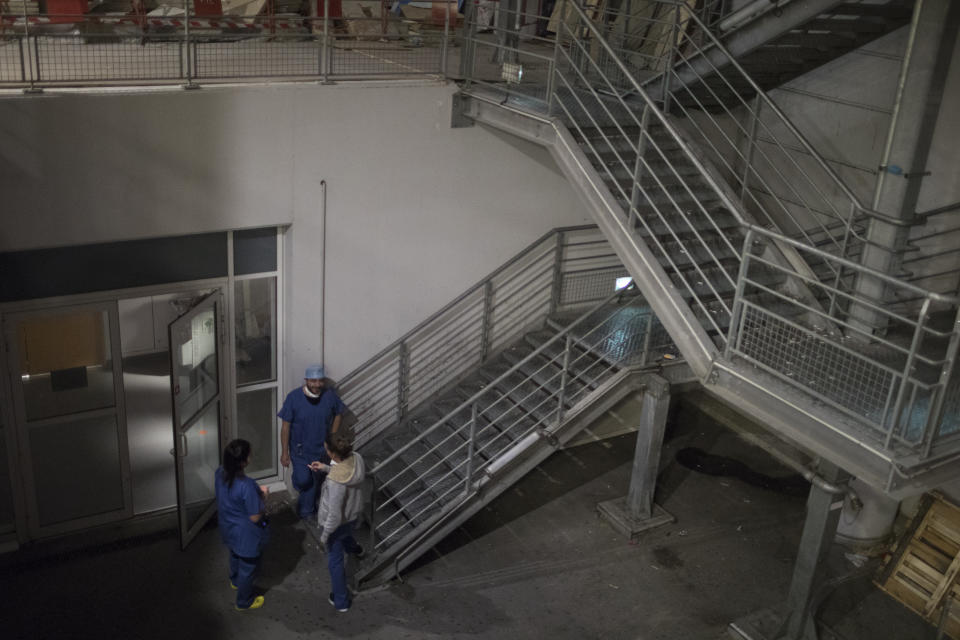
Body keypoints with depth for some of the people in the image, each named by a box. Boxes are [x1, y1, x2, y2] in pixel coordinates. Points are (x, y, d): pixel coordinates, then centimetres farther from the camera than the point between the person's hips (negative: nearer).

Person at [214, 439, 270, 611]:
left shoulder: (220, 473, -17)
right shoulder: (246, 486, -40)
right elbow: (255, 517, -27)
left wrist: (257, 493, -1)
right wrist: (262, 497, -13)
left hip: (228, 528, 7)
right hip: (245, 535, -7)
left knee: (235, 555, 37)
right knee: (248, 567, 20)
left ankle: (235, 581, 65)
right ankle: (244, 602, 43)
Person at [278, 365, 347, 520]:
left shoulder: (330, 395, -16)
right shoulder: (294, 397, -22)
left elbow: (338, 414, 3)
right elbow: (286, 426, -14)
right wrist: (285, 452, -11)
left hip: (321, 449, 2)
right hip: (300, 449, -2)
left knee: (315, 481, 16)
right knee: (302, 480, -3)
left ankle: (306, 509, 44)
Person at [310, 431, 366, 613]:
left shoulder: (335, 482, -43)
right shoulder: (356, 458, -23)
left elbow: (334, 516, -31)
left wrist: (324, 536, -15)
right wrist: (326, 468, -1)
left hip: (337, 523, -7)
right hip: (354, 515, 7)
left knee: (335, 560, 19)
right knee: (345, 534, 42)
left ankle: (340, 601, 39)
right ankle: (354, 549, 77)